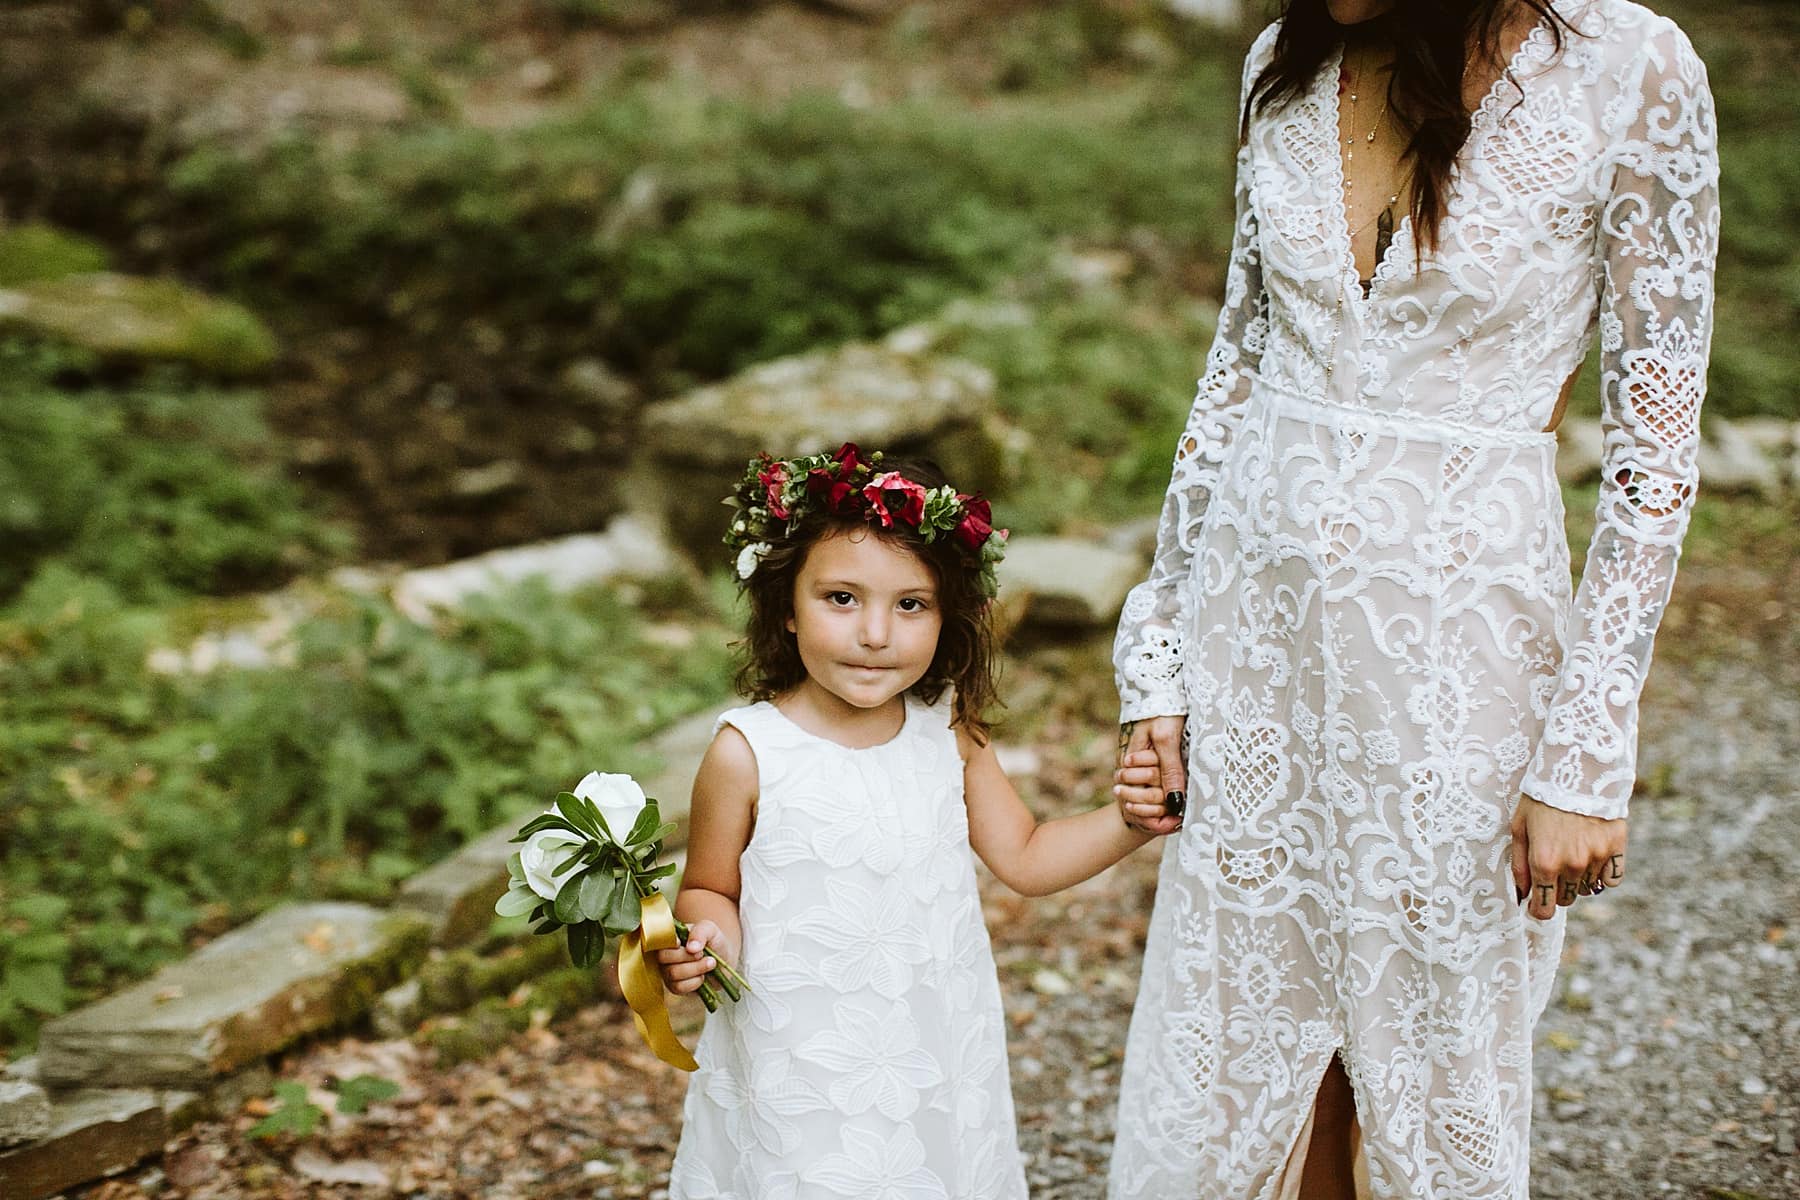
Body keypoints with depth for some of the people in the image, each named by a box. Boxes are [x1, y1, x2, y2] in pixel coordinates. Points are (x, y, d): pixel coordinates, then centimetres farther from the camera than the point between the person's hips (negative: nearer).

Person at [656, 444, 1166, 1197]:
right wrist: (707, 940, -24)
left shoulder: (949, 730, -3)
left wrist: (1127, 822, -7)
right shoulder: (747, 754, -15)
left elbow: (1024, 858, 7)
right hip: (800, 1074, -3)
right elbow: (710, 890, -3)